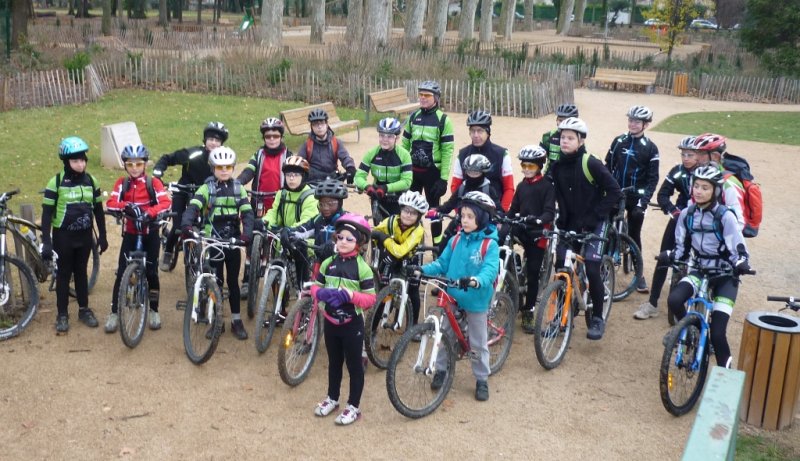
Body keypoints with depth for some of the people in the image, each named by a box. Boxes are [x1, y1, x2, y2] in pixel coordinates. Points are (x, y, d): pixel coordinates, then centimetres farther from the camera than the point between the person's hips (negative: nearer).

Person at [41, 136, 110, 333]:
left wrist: (102, 235, 7)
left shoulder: (91, 181, -1)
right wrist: (46, 241, -16)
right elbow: (47, 213, -11)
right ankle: (62, 314, 16)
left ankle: (84, 309, 26)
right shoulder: (56, 182, -12)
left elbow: (98, 210, 7)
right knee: (64, 274, 6)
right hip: (63, 236, -3)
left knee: (81, 272, 14)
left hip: (84, 235, 3)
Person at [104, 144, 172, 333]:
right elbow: (110, 203, -13)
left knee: (151, 271, 3)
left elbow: (166, 203, -19)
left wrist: (149, 213, -35)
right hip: (130, 232, 1)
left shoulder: (153, 183, -4)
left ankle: (154, 310, 18)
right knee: (122, 272, -3)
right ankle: (114, 312, 5)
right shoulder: (122, 183, 1)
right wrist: (126, 207, -33)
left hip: (150, 232, -1)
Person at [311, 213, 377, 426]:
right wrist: (321, 293, -17)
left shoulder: (362, 268, -14)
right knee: (334, 362, 21)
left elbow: (370, 298, -16)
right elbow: (315, 286, 5)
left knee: (354, 364, 7)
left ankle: (354, 406, 18)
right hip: (330, 321, 5)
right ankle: (332, 398, 37)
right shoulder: (328, 263, 1)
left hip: (352, 324, -5)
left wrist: (349, 294, -29)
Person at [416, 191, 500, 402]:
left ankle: (482, 380, 25)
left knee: (478, 343, 9)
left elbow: (490, 270, -26)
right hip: (452, 297, 4)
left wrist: (475, 281, -46)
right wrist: (423, 270, -13)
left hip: (476, 300, -4)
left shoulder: (490, 244, -15)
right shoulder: (456, 240, 0)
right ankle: (441, 370, 34)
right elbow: (442, 263, 4)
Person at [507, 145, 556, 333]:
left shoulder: (547, 186, -4)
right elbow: (514, 209, 13)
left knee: (532, 273, -2)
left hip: (537, 234, -4)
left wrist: (539, 220, -34)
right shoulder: (521, 186, 12)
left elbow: (550, 212, -14)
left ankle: (528, 312, 7)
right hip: (521, 231, 4)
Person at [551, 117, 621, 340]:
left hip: (594, 223, -5)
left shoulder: (591, 164, -16)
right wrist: (561, 219, -8)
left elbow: (614, 192, -15)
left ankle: (597, 319, 5)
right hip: (570, 222, 5)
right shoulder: (557, 166, 0)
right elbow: (559, 197, 6)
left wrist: (595, 215, -18)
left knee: (592, 269, -11)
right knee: (561, 267, -1)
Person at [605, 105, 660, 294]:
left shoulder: (650, 148, -4)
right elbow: (608, 167, 7)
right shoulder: (618, 141, 3)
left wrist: (644, 199, -15)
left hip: (635, 197, -2)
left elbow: (653, 178, -5)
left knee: (634, 235, 3)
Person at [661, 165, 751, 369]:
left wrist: (741, 264, -35)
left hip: (725, 275, -4)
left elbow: (739, 249, -13)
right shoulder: (687, 214, -2)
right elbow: (682, 247, 5)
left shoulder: (724, 216, -14)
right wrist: (669, 256, -15)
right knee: (674, 300, -26)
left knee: (717, 332, -13)